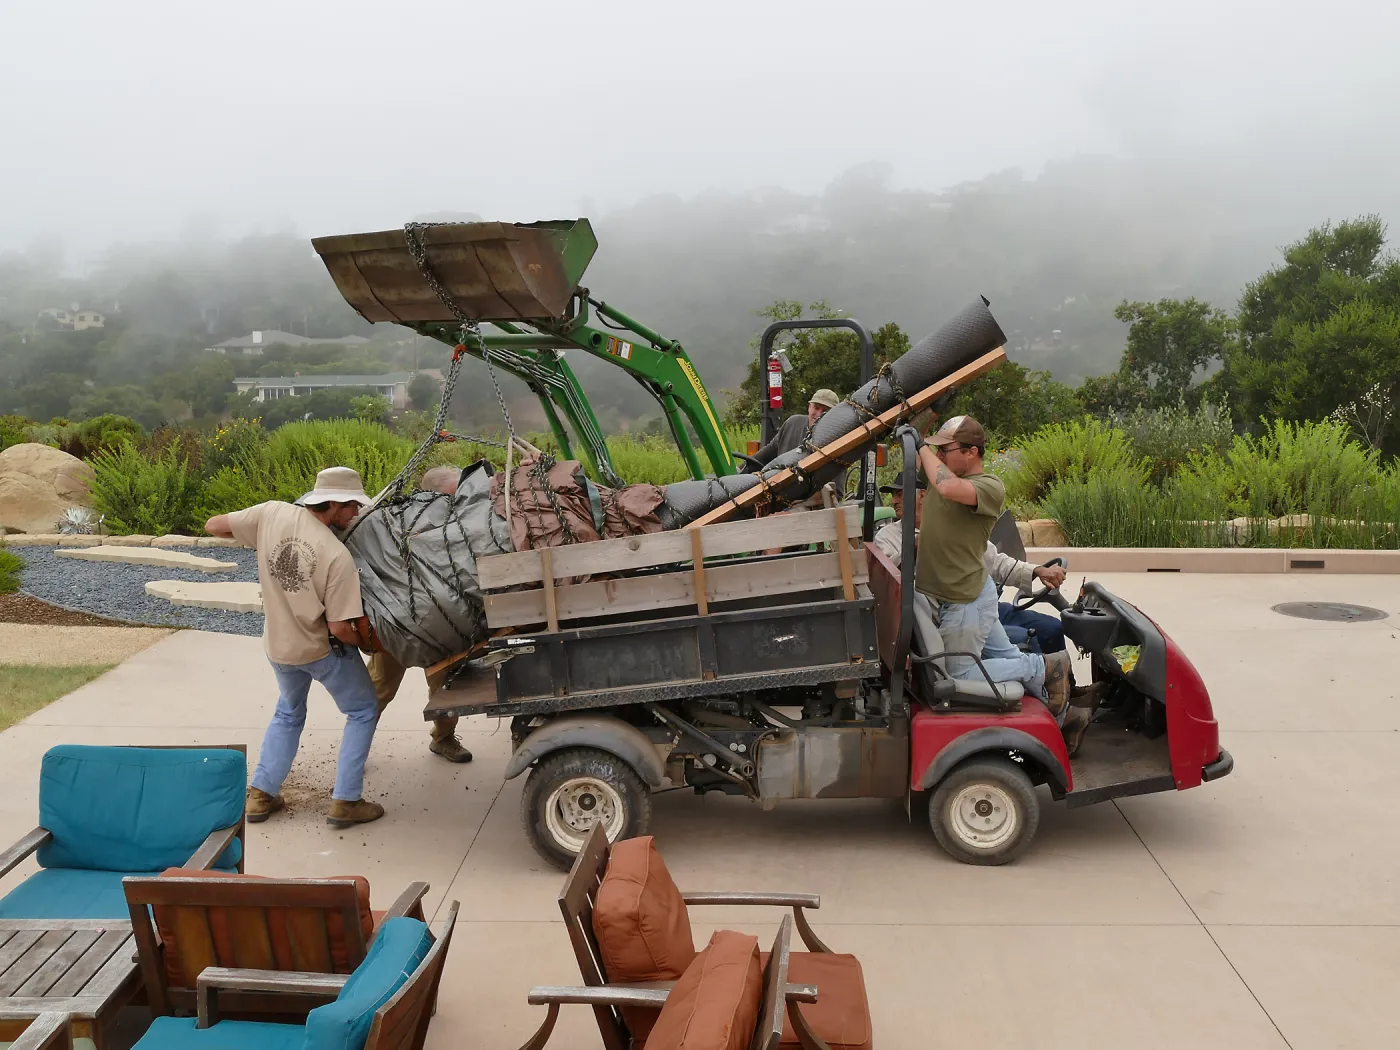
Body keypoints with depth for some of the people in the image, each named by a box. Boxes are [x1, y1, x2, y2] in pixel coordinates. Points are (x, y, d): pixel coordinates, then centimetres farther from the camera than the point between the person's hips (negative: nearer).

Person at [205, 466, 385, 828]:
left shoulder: (272, 514, -15)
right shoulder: (338, 556, -27)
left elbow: (212, 525, -3)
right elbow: (339, 628, -25)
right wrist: (365, 641, -4)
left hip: (278, 645, 6)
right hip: (322, 648, -5)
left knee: (288, 713, 29)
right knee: (363, 711, 15)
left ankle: (261, 793, 27)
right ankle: (345, 801, 10)